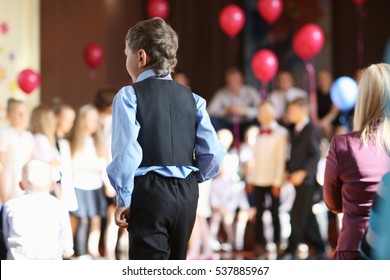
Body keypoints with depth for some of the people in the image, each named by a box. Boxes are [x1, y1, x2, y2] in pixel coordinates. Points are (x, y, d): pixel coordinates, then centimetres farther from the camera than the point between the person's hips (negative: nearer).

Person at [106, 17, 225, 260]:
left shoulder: (129, 96, -5)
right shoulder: (191, 98, 9)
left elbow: (127, 152, -16)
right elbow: (214, 153, 3)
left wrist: (123, 199, -6)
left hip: (149, 192, -5)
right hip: (186, 194, 5)